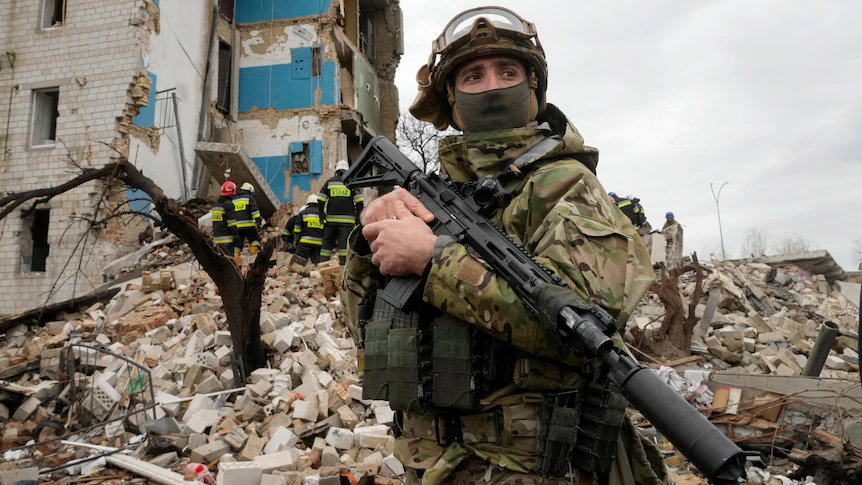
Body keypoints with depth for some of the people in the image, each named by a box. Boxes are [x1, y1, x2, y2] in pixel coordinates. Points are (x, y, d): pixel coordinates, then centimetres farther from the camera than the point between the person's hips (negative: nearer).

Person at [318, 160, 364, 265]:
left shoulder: (329, 182, 10)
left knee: (327, 242, 8)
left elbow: (320, 200, 6)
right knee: (344, 242, -4)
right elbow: (359, 201, -1)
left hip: (331, 218, 2)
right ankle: (343, 264, -11)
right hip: (347, 219, -2)